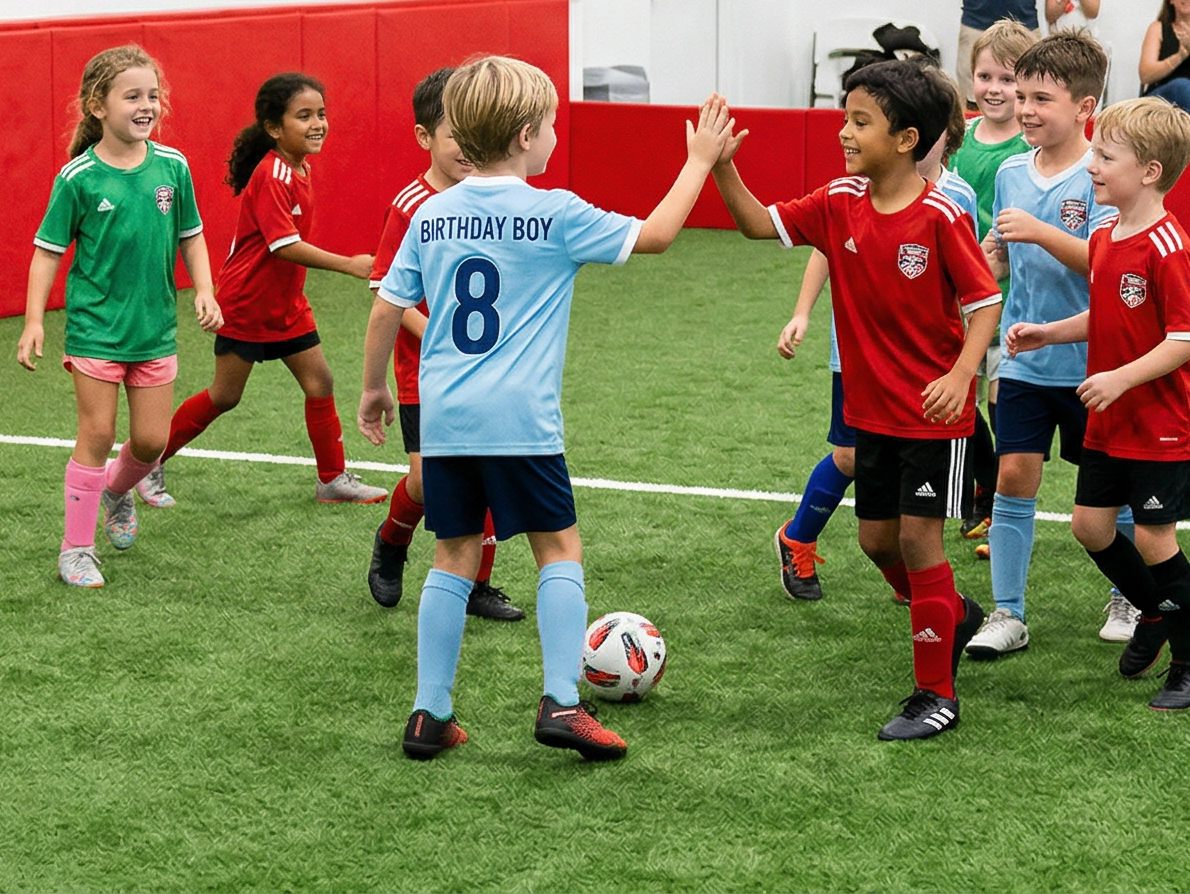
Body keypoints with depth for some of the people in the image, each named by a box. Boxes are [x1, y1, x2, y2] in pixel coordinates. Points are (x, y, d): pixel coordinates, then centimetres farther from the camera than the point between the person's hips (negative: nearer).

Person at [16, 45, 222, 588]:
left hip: (155, 327, 3)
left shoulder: (172, 167, -2)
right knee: (96, 435, -2)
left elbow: (190, 236, 10)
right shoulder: (78, 177, -11)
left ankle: (117, 490, 40)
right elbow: (48, 250, -6)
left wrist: (203, 292, -1)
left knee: (151, 439, 6)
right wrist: (34, 320, -12)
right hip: (95, 326, -3)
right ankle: (76, 548, 10)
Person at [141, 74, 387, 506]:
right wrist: (348, 265, -33)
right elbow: (285, 246, -31)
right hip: (246, 304, -8)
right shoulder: (271, 176, -23)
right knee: (224, 396, 2)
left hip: (286, 304, 8)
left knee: (320, 382, 5)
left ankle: (333, 479, 14)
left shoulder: (298, 169, 5)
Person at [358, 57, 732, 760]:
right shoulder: (555, 215, -7)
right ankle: (562, 704, -3)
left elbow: (388, 308, 11)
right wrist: (700, 161, 12)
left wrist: (374, 388, 24)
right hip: (520, 418, -5)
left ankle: (430, 715, 12)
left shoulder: (431, 216, 7)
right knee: (560, 548, 7)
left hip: (444, 415, 5)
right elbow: (655, 235, 0)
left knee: (455, 556, 12)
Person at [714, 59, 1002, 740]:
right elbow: (761, 224, 2)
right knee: (877, 538, 13)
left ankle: (937, 695, 4)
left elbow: (985, 301, -15)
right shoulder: (840, 204, -1)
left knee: (918, 535, -6)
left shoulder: (940, 216, -18)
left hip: (935, 410, -6)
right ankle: (955, 615, 41)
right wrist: (723, 169, -14)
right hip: (873, 408, 6)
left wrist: (960, 376, -27)